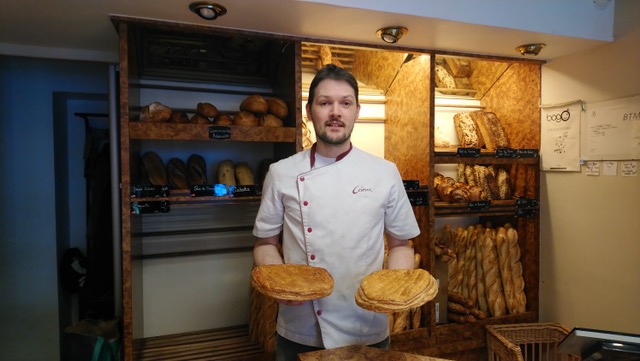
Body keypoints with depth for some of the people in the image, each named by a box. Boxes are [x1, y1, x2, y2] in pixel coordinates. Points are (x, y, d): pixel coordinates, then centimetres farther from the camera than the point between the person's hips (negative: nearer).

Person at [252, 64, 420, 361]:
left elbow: (400, 244, 5)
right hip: (299, 332, 0)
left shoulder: (385, 173, -4)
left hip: (368, 331, 1)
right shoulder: (281, 173, -5)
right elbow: (266, 244, 3)